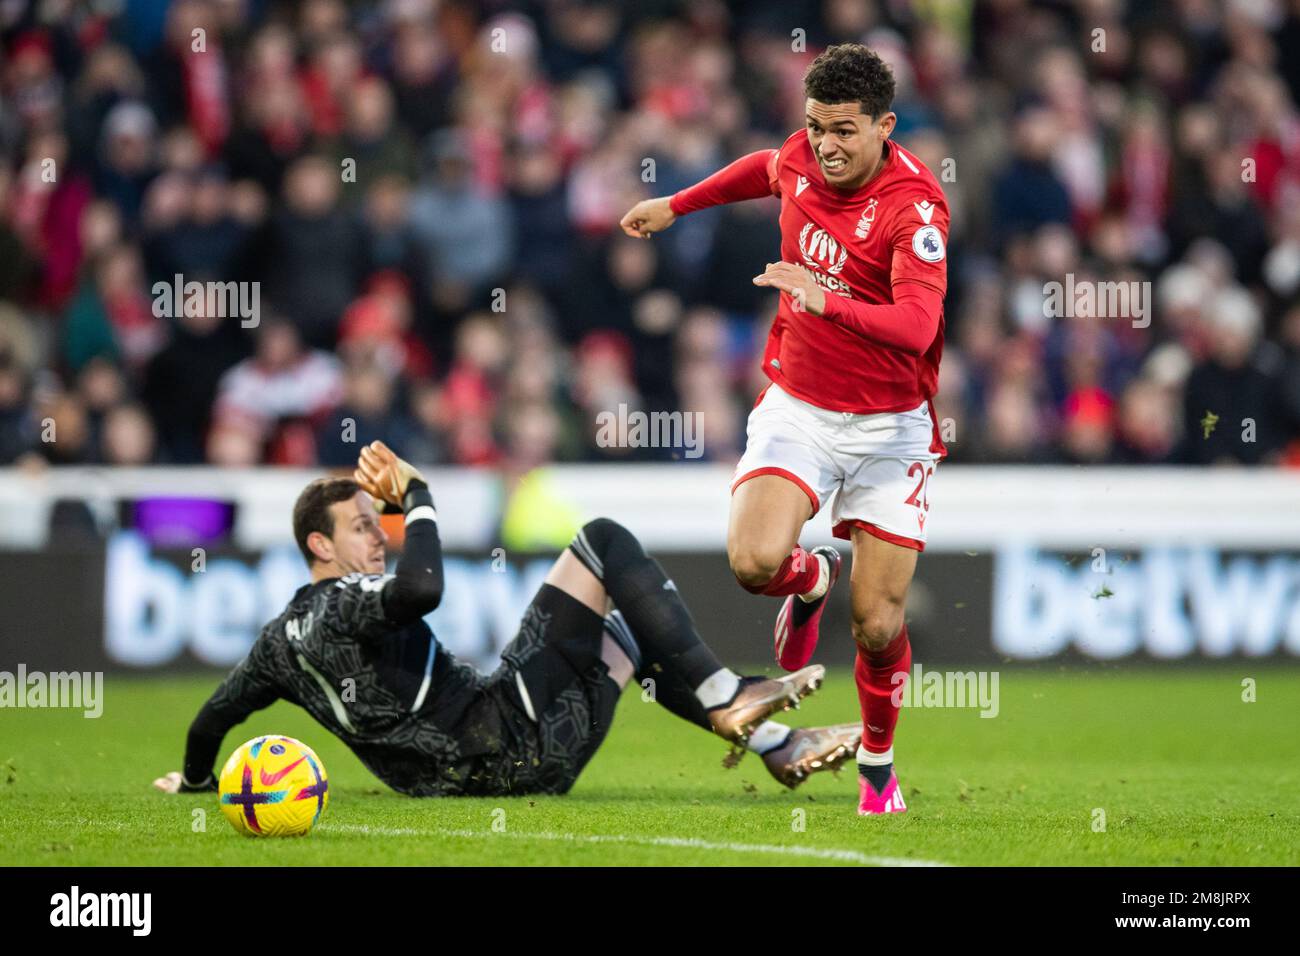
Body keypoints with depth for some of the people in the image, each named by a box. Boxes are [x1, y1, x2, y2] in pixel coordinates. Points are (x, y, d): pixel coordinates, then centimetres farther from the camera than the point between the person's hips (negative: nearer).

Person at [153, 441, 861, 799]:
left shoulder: (284, 637, 15)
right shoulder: (343, 603, -12)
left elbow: (214, 714, 23)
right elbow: (421, 588, -32)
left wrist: (194, 779, 42)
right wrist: (417, 500, -17)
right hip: (506, 738, -10)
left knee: (631, 634, 30)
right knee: (604, 540, -5)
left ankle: (777, 745, 23)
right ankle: (723, 698, -10)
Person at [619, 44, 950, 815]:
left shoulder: (914, 206, -21)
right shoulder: (801, 158, -3)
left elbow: (917, 323, -35)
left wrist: (828, 300, -50)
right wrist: (675, 206, 32)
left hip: (889, 425, -4)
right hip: (797, 406, 4)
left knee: (878, 626, -5)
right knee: (754, 559, -23)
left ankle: (878, 760, 26)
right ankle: (813, 579, 16)